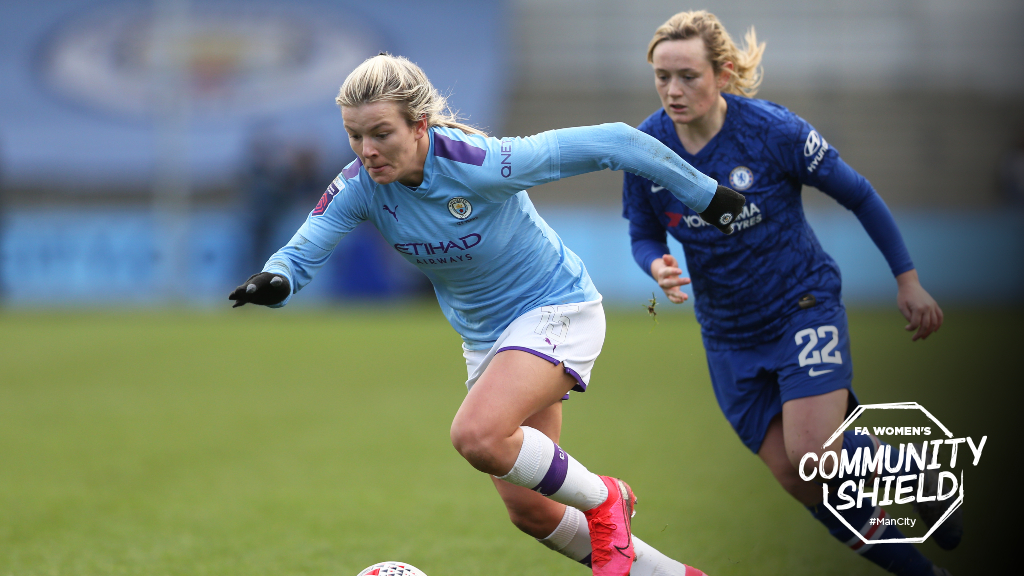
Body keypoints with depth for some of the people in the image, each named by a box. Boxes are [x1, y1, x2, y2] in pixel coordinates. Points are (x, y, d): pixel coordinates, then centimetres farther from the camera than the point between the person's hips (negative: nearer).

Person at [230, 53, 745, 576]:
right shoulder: (360, 187, -16)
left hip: (556, 310, -7)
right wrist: (273, 282, -39)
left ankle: (602, 500, -4)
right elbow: (300, 254, -14)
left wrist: (704, 195, -15)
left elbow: (612, 143, -25)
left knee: (477, 435, -32)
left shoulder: (480, 164, -31)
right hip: (484, 335, 7)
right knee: (527, 508, 8)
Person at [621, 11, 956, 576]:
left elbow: (858, 195, -7)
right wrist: (658, 266, -21)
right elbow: (643, 235, 3)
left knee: (812, 455, -21)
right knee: (800, 483, 1)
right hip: (729, 334, 4)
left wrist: (907, 279, -2)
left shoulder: (773, 130, -20)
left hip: (806, 307, -4)